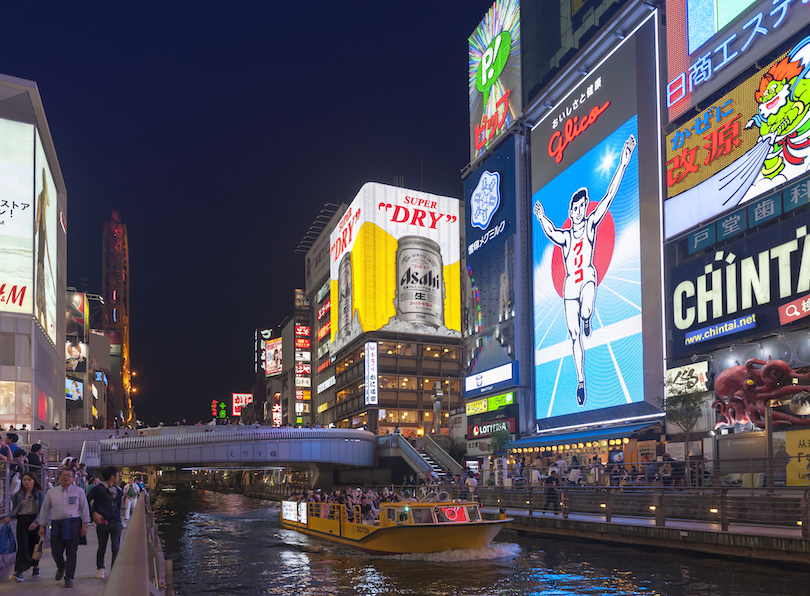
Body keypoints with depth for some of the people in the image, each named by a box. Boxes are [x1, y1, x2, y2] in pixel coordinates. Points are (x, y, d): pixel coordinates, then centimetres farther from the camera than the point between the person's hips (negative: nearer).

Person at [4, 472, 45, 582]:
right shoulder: (19, 494, 11)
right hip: (22, 522, 1)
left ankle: (36, 566, 32)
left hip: (35, 522, -1)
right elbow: (15, 510, 11)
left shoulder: (40, 494, 2)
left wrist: (36, 522, -20)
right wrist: (9, 517, -11)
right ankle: (19, 572, -19)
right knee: (22, 546, -11)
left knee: (34, 546, 7)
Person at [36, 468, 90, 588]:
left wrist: (85, 525, 0)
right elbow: (44, 510, 14)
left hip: (73, 524, -2)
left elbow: (85, 509, 6)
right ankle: (61, 567, 33)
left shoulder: (79, 492, 5)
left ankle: (69, 577, 8)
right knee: (56, 551, 0)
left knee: (71, 553, -2)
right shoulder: (51, 492, 10)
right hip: (56, 525, 2)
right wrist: (41, 526, 10)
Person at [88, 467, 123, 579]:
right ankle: (100, 569, 27)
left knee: (116, 548, -5)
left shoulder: (119, 491, 14)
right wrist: (94, 513, -10)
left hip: (115, 523, 4)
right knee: (102, 548, 8)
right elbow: (88, 501, -2)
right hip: (102, 522, -4)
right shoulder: (98, 489, -4)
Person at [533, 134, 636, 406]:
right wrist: (542, 219, -18)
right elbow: (551, 234, -5)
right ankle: (581, 380, 16)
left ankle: (587, 319, 2)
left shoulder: (591, 223, 0)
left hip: (588, 277, -2)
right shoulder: (564, 236, 11)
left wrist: (623, 164, -14)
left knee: (586, 311, -37)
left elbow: (609, 197, -7)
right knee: (574, 335, 4)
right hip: (570, 284, 2)